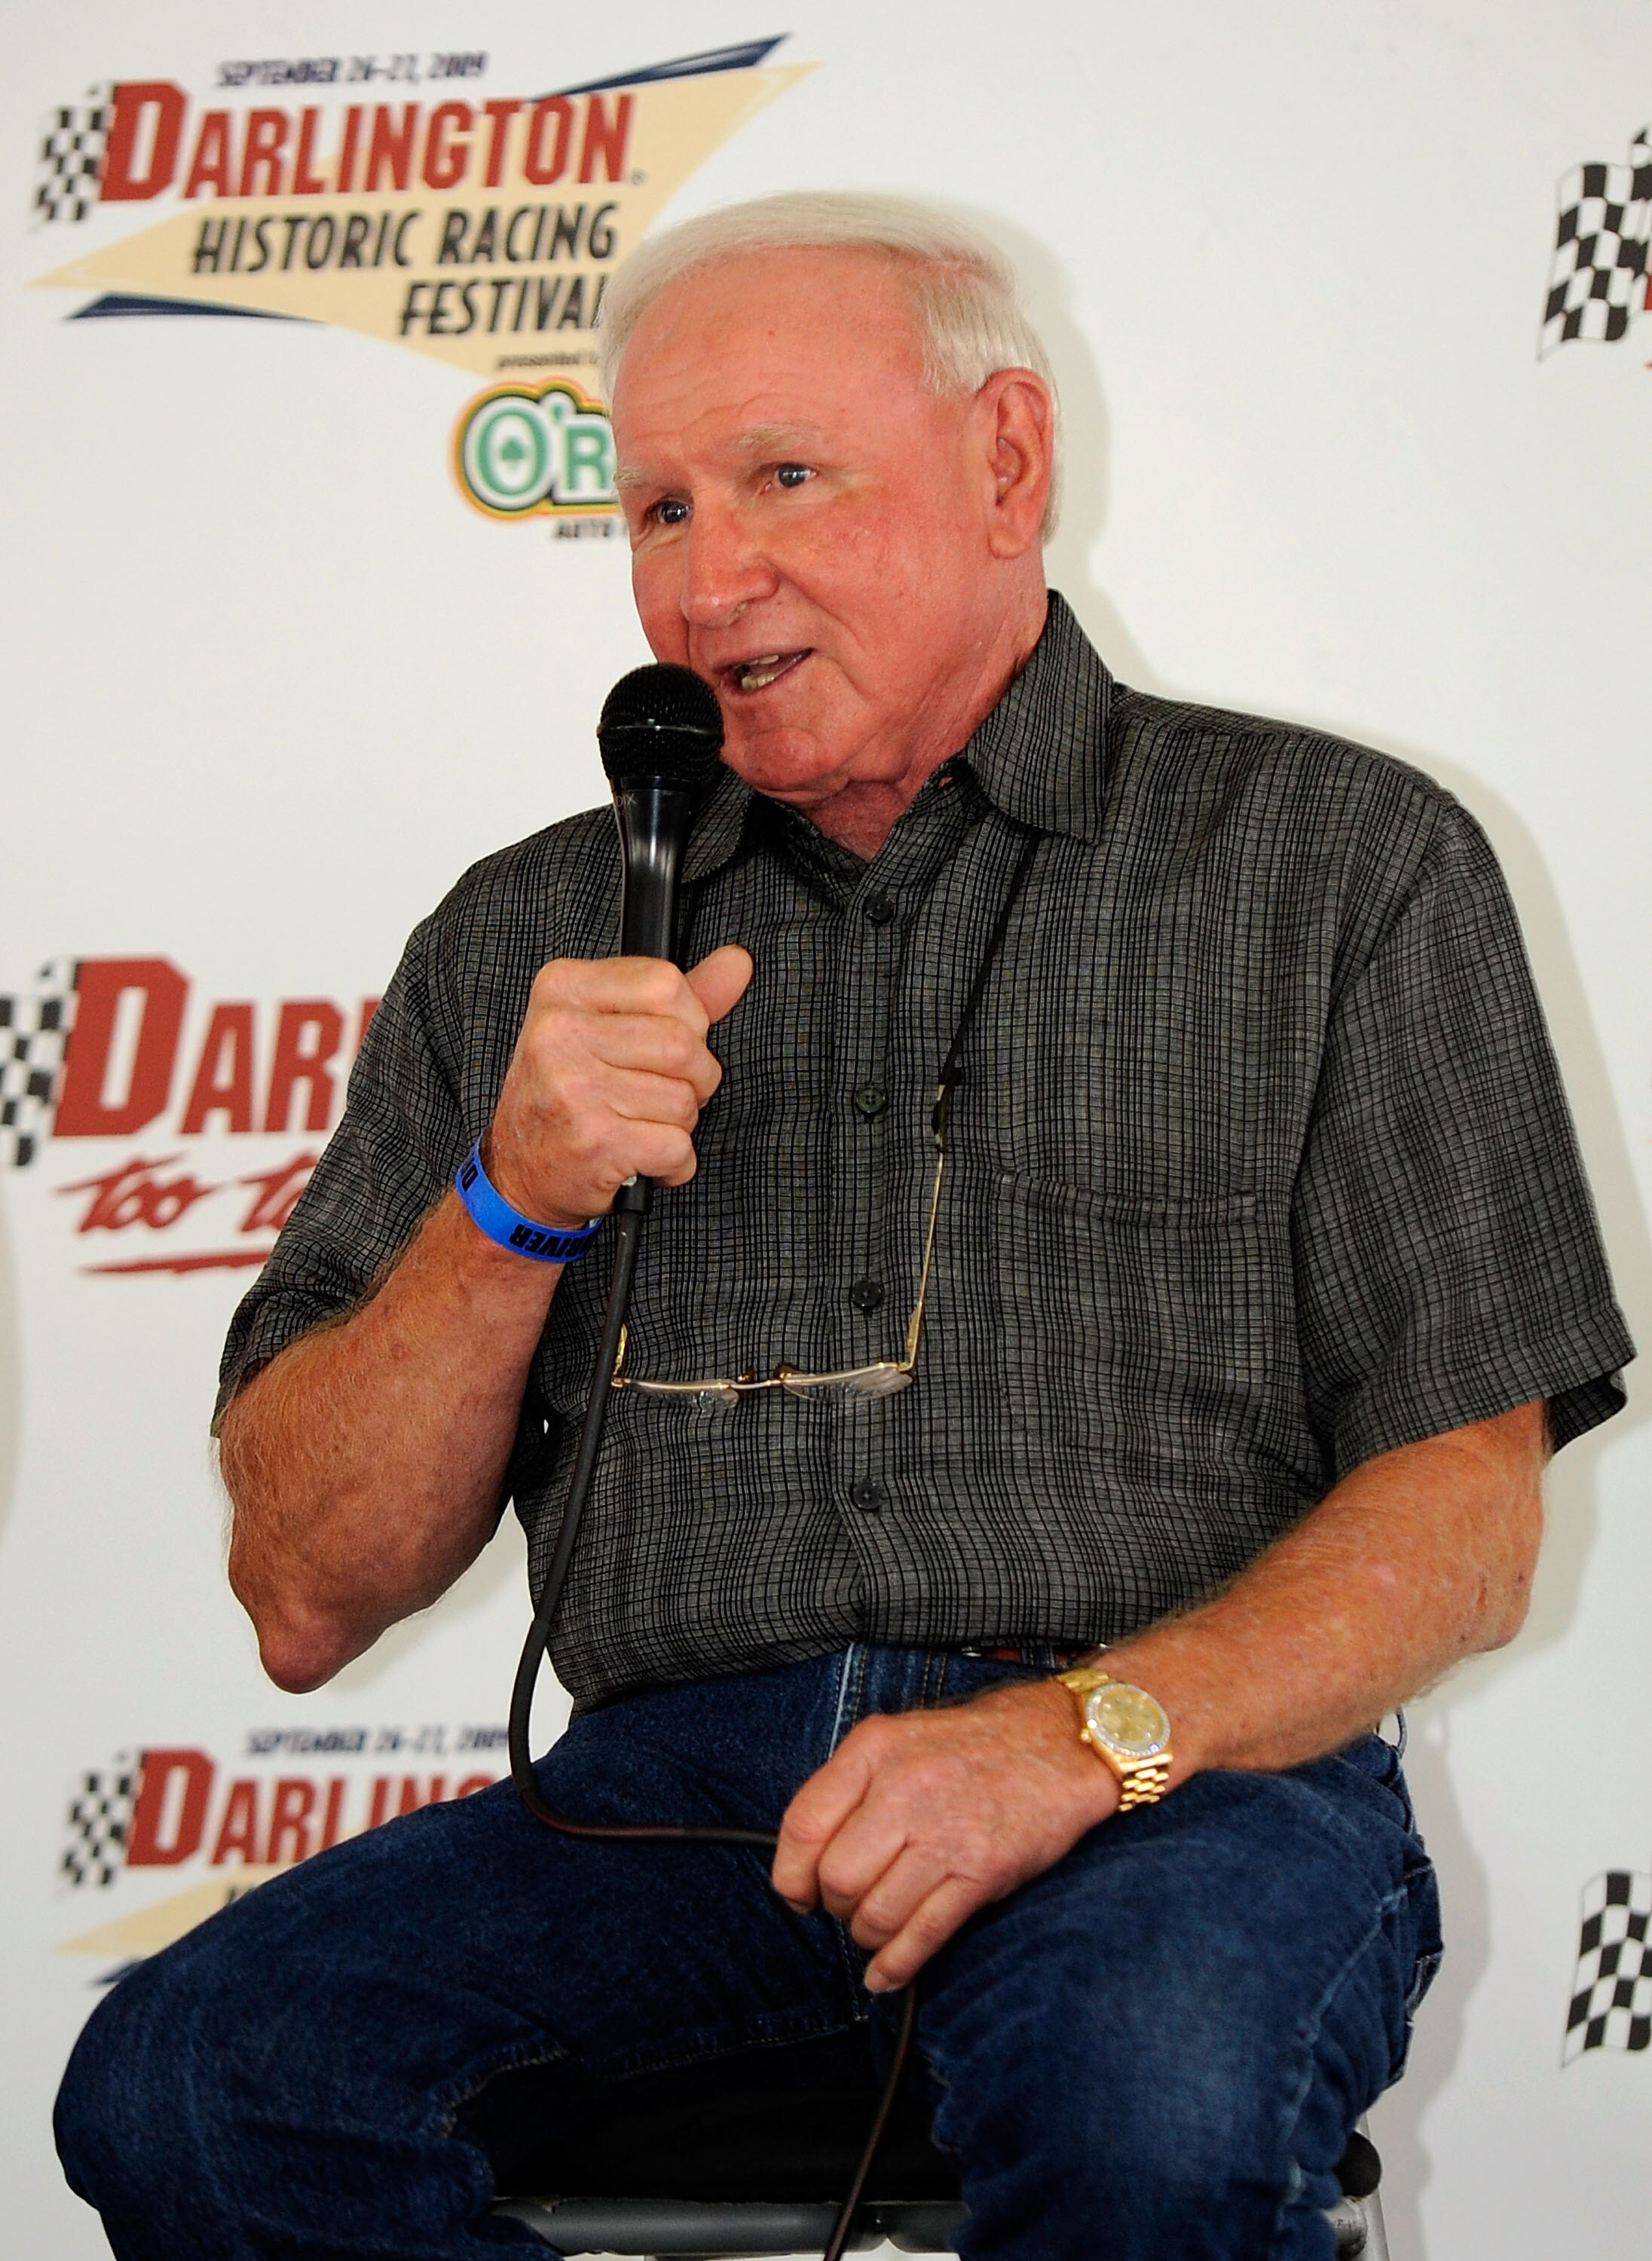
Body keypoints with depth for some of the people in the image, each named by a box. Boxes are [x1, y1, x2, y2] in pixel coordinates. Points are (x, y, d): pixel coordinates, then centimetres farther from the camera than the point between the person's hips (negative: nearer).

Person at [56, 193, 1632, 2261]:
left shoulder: (1336, 861, 9)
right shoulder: (528, 940, 17)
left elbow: (1462, 1529, 2)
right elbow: (308, 1598, 13)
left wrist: (1085, 1732, -16)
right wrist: (511, 1212, -4)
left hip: (1186, 1789, -3)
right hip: (667, 1790, 3)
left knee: (1143, 2090, -39)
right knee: (185, 2081, -26)